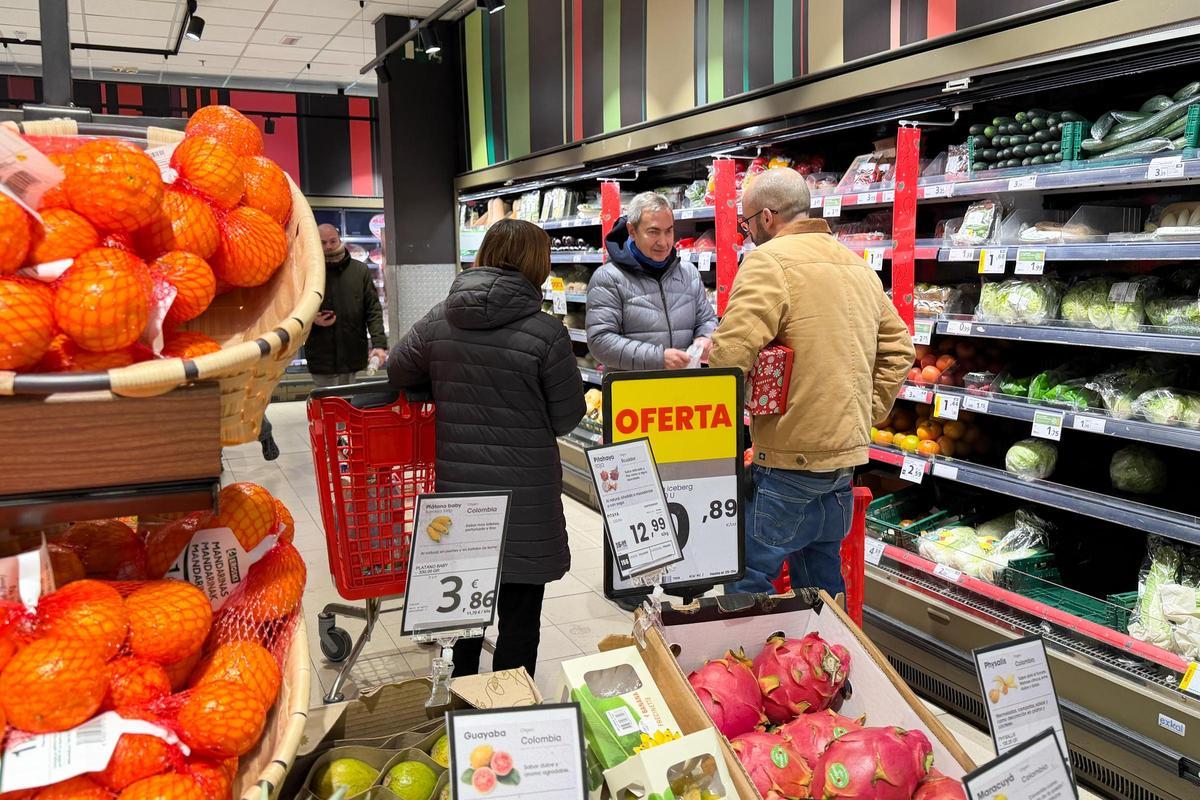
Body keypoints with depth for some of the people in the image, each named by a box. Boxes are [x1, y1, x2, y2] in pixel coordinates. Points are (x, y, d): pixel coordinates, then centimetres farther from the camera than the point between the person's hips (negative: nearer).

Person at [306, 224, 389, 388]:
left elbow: (373, 310, 3)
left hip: (353, 356, 2)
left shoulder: (360, 270, 6)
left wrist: (379, 344, -9)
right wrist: (312, 319, -13)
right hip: (322, 360, -1)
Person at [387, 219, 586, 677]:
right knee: (519, 613, 9)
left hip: (456, 485, 5)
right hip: (525, 495, -5)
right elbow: (568, 417, -8)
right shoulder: (545, 332, -15)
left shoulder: (438, 320, -2)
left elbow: (397, 372, 12)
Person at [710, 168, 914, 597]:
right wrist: (868, 411, 15)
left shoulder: (769, 261, -12)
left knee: (747, 578, 0)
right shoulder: (859, 266, 15)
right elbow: (897, 348, 18)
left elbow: (729, 353, -22)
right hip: (848, 450, 9)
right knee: (822, 581, 19)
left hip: (791, 456, -9)